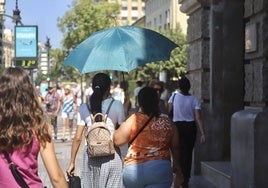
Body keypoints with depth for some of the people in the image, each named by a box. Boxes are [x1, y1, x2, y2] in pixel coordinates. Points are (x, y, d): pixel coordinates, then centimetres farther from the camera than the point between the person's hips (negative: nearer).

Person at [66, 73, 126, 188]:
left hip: (91, 155, 2)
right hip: (111, 155, -2)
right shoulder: (116, 105, -3)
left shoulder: (84, 108, 3)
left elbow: (77, 138, 2)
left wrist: (72, 162, 8)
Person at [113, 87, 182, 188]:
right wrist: (176, 165, 28)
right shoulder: (167, 122, 3)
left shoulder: (134, 119, -6)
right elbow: (175, 147, 11)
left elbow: (117, 140, -3)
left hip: (134, 169, 0)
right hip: (161, 169, 1)